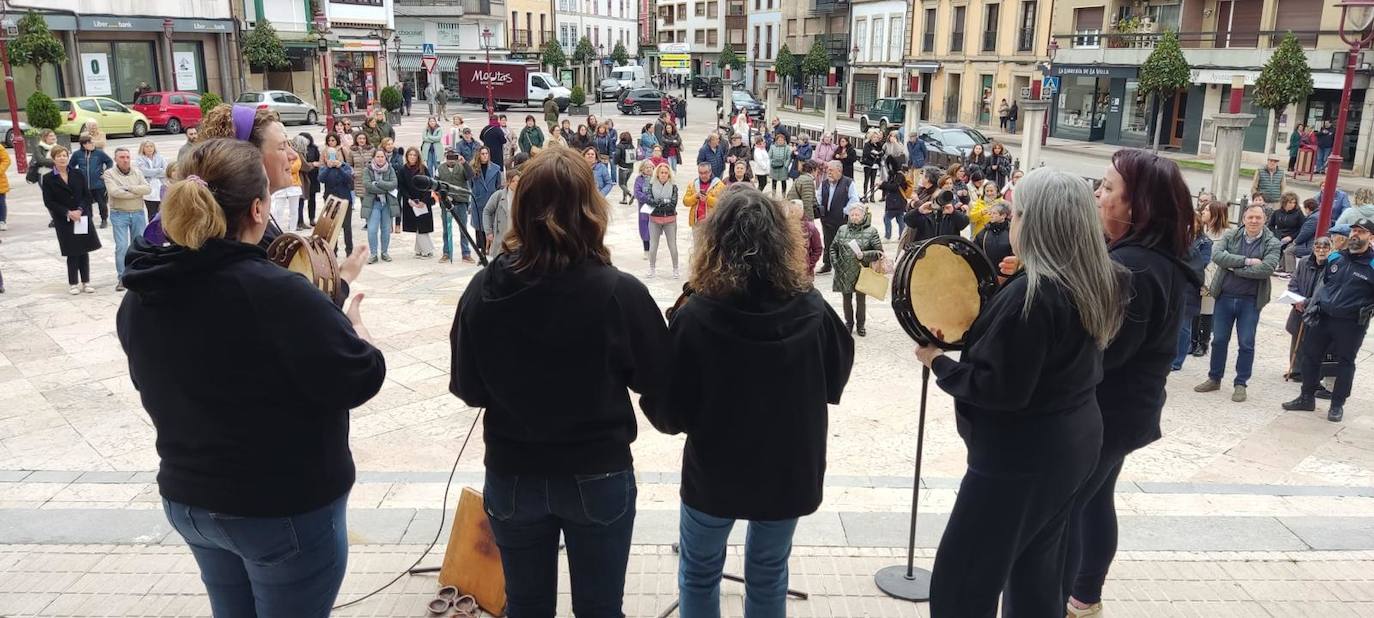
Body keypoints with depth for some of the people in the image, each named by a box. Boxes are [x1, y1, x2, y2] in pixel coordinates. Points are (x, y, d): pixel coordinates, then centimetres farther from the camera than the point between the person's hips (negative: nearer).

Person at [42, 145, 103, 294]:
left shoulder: (78, 175, 6)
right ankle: (74, 284, 11)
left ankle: (86, 282, 15)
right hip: (63, 221, -2)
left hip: (82, 218, 2)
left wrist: (80, 210, -13)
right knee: (72, 253, -1)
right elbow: (48, 202, -4)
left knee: (84, 251, 5)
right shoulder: (48, 179, -1)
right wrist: (68, 213, -14)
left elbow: (87, 195, 3)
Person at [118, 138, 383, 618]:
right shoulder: (273, 292, -27)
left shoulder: (141, 295, -3)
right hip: (285, 509, -7)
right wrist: (352, 323, -1)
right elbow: (361, 380, -21)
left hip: (187, 498, 7)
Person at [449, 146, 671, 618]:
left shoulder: (484, 289, -13)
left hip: (511, 476, 2)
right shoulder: (620, 292, -20)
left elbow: (467, 388, -1)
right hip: (599, 475, -2)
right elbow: (659, 384, -8)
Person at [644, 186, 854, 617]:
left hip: (714, 473, -2)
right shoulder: (812, 309, -13)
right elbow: (836, 381, 3)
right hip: (790, 471, 2)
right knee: (769, 574, 22)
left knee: (699, 573, 21)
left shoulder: (696, 315, -21)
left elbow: (670, 414, -13)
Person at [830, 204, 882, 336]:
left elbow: (879, 252, -6)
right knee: (846, 299, 12)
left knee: (860, 299, 8)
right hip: (844, 272, 2)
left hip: (861, 272, -2)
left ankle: (860, 325, 25)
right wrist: (835, 263, -2)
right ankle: (849, 322, 30)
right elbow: (833, 247, 11)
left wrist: (864, 255, -20)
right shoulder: (842, 229, 6)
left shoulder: (871, 231, -4)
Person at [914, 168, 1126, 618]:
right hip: (1072, 441, 9)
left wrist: (939, 364, -12)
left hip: (1022, 454, -9)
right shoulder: (1091, 284, 3)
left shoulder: (1031, 295, -24)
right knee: (1036, 571, 22)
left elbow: (1002, 389, -24)